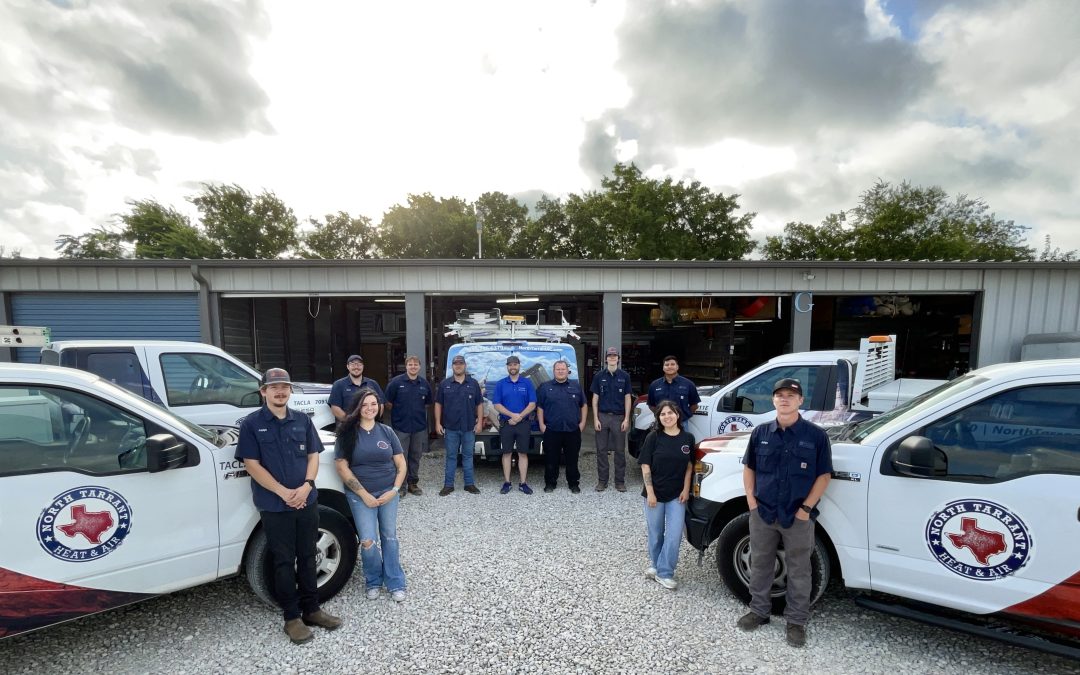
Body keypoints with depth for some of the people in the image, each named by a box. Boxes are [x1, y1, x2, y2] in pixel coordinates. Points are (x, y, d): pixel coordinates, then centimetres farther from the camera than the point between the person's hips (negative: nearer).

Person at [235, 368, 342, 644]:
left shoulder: (303, 420, 5)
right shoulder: (251, 424, -6)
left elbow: (313, 455, 5)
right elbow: (252, 465, -10)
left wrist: (306, 486, -11)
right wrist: (284, 492, -16)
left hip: (307, 501, 4)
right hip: (274, 505, -3)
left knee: (307, 557, 14)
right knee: (284, 562, 8)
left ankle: (311, 609, 29)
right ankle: (292, 617, 23)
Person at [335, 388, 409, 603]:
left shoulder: (387, 432, 0)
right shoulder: (347, 434, -6)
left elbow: (401, 464, 4)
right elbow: (342, 468, -10)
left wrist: (394, 490, -8)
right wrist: (364, 494, -12)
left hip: (388, 492, 2)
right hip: (360, 495, -2)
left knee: (390, 537, 8)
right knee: (368, 541, -4)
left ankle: (395, 583, 24)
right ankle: (372, 581, 23)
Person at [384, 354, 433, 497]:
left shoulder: (424, 383, 3)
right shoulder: (396, 382, -8)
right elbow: (388, 403, 0)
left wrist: (418, 411, 9)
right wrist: (399, 412, 5)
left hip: (419, 426, 3)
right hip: (401, 426, -3)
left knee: (415, 456, 13)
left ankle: (413, 483, 25)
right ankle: (400, 486, 14)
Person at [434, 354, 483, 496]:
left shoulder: (473, 384, 4)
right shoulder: (444, 384, 3)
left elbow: (479, 404, 5)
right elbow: (438, 404, 5)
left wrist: (479, 422, -2)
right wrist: (438, 423, -2)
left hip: (469, 427, 0)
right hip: (451, 428, 0)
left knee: (468, 456, 10)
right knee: (451, 456, 8)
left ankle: (470, 484, 20)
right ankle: (448, 485, 18)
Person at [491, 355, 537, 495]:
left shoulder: (527, 383, 3)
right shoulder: (500, 384, 3)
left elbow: (532, 404, -3)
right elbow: (497, 404, -3)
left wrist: (519, 417, -14)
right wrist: (513, 415, -14)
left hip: (524, 424, 0)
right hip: (506, 424, 0)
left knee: (523, 453, 5)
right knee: (507, 453, 7)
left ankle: (522, 483, 13)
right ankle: (506, 483, 16)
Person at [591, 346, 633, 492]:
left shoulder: (624, 376, 3)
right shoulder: (599, 376, 4)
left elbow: (627, 398, 3)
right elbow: (595, 398, 4)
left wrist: (626, 419, -4)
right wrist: (595, 419, -3)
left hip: (619, 417, 0)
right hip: (602, 416, 1)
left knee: (620, 450, 5)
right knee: (601, 450, 6)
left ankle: (620, 481, 17)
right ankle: (602, 481, 16)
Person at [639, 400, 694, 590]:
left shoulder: (688, 438, -4)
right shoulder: (653, 437, -11)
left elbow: (689, 466, 5)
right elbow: (645, 466, -9)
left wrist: (686, 489, -2)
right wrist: (650, 492, -13)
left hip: (677, 495, 1)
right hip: (655, 493, -1)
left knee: (674, 535, -1)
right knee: (655, 534, 13)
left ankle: (664, 573, 15)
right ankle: (655, 565, 36)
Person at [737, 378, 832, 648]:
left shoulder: (816, 435, -7)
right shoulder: (760, 433, 0)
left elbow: (824, 475, -4)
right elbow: (749, 468, 8)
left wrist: (806, 508, -10)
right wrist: (751, 500, -1)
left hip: (798, 517, -2)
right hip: (762, 513, 3)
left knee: (798, 570, 12)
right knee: (760, 564, 15)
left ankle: (796, 621, 30)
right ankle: (759, 610, 33)